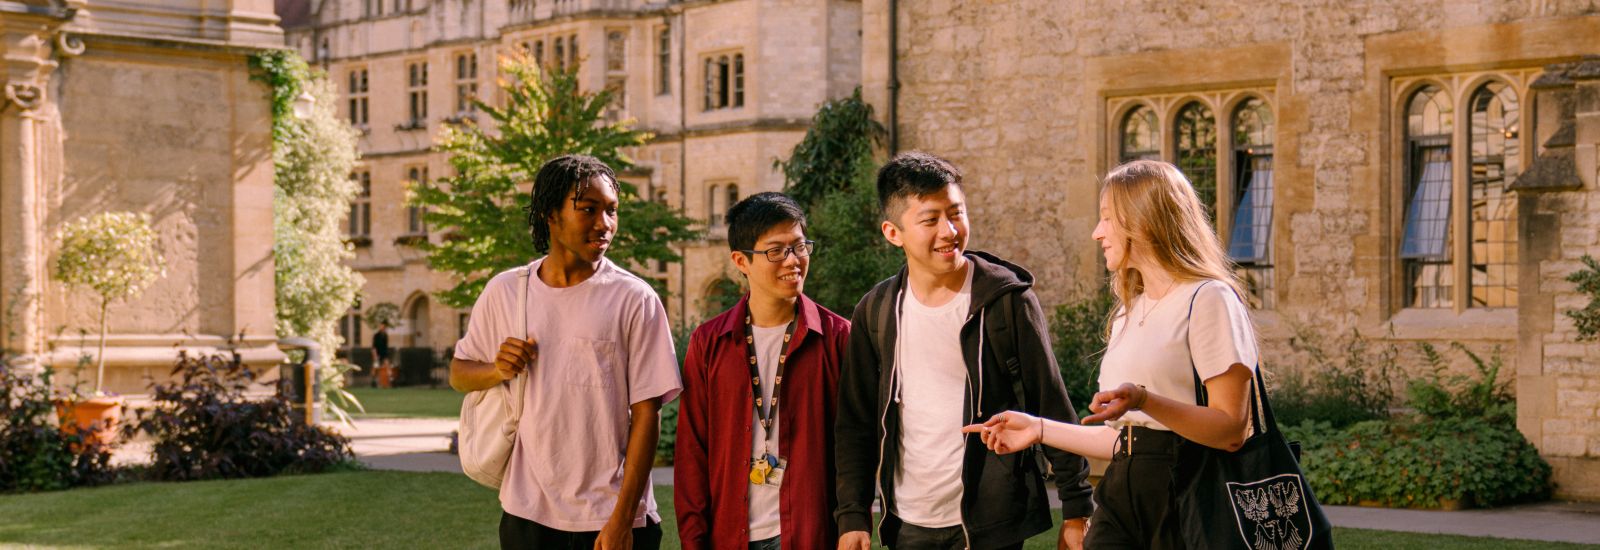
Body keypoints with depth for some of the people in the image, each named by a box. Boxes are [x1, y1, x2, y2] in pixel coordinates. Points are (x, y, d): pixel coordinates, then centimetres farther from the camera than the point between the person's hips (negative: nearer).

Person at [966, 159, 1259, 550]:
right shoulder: (1130, 312, 19)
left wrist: (1143, 400, -27)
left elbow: (1231, 431, -15)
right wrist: (1040, 429, 16)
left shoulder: (1208, 299, -8)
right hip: (1121, 496, 7)